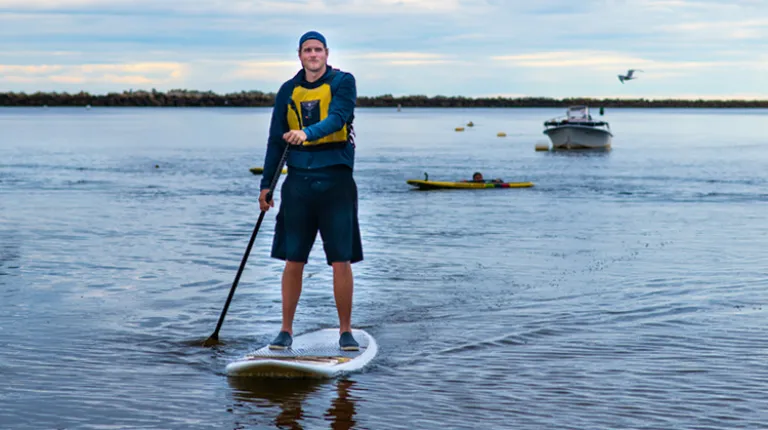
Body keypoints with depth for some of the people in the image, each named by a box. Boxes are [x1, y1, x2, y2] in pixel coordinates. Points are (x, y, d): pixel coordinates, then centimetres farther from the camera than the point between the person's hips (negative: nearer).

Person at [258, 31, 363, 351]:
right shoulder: (288, 91, 10)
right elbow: (276, 140, 14)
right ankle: (286, 330, 14)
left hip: (336, 181, -3)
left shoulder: (343, 82, 0)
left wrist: (308, 132, -35)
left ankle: (345, 331, 9)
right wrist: (266, 184, 10)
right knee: (293, 261, 4)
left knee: (341, 261, -2)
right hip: (299, 182, 3)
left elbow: (337, 118, -17)